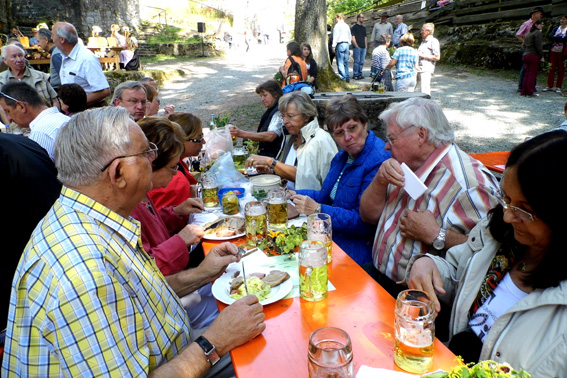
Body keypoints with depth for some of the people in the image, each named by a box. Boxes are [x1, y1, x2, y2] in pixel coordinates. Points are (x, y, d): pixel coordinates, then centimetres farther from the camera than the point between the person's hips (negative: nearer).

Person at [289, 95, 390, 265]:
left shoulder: (379, 161, -19)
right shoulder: (343, 155, 11)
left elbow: (365, 222, -22)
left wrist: (318, 210, -21)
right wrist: (293, 195, 8)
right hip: (331, 235, 9)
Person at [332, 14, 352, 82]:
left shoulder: (338, 25, -4)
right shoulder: (347, 25, 17)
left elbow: (336, 36, -10)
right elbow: (350, 36, 20)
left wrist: (334, 46, -9)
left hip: (340, 44, -7)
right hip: (347, 44, 7)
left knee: (340, 62, -7)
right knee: (345, 62, 10)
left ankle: (343, 77, -12)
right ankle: (347, 78, 9)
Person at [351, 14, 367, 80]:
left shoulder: (364, 28, 19)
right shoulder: (354, 27, -2)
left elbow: (365, 37, 21)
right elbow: (353, 38, -8)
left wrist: (365, 46, 12)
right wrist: (356, 46, -12)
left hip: (363, 47, 7)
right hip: (357, 47, -6)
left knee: (362, 62, 6)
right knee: (357, 61, -7)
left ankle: (360, 74, 13)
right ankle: (355, 75, -2)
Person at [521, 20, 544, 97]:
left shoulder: (528, 33, 17)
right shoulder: (537, 32, -8)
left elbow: (524, 45, 19)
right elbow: (538, 46, -13)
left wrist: (526, 54, 21)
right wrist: (541, 56, -9)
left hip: (526, 55, 8)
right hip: (534, 55, -8)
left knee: (527, 74, 11)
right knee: (532, 74, -5)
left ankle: (524, 91, 11)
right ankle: (530, 92, -4)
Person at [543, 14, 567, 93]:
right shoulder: (555, 29, 13)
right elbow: (550, 37, -2)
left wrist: (556, 38, -12)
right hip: (553, 51, 3)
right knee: (551, 69, 3)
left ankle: (558, 87, 8)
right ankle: (550, 86, 10)